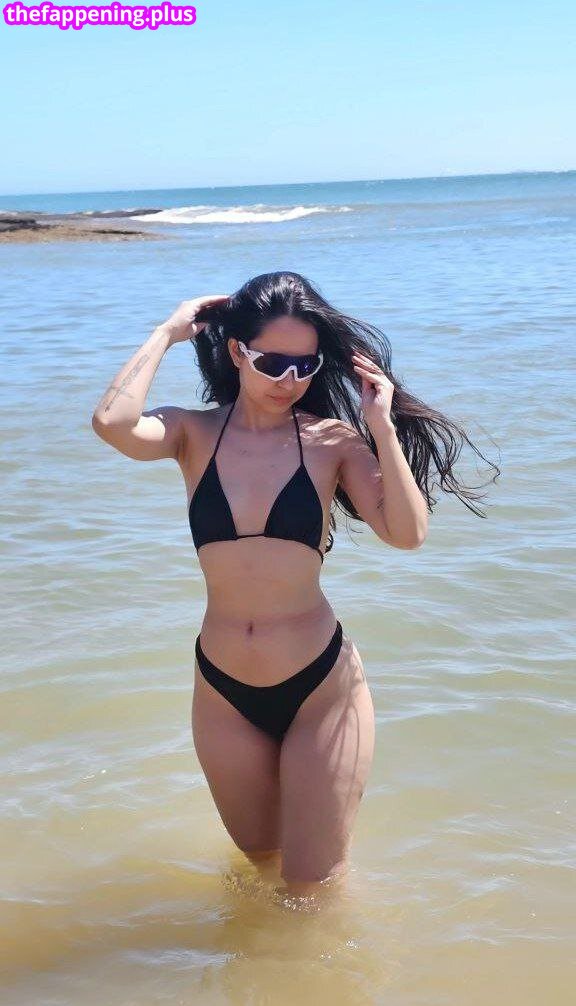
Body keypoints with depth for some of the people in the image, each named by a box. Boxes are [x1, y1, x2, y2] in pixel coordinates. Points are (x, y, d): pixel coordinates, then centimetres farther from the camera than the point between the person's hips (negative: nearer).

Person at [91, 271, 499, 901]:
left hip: (320, 686, -2)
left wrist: (382, 427, -20)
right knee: (259, 856, 24)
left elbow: (406, 533, -19)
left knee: (313, 885, 10)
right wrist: (168, 332, -15)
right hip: (224, 692, 2)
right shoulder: (194, 435, -5)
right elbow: (114, 423, -26)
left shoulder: (332, 440, -7)